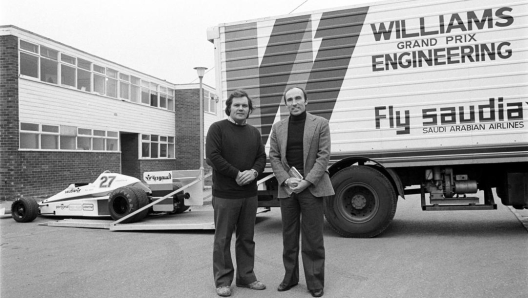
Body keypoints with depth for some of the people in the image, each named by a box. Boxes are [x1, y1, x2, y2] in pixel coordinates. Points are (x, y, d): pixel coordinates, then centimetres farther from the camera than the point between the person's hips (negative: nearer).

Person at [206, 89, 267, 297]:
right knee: (223, 239, 2)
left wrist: (254, 171, -10)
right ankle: (222, 280, 13)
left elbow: (261, 157, 11)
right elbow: (213, 157, -13)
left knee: (247, 238, 12)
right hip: (225, 194, -5)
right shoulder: (218, 128, -3)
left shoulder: (254, 132, 14)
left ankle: (246, 276, 23)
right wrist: (237, 174, -16)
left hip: (249, 194, 5)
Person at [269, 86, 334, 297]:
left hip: (311, 187, -3)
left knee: (313, 238, 0)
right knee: (289, 235, 10)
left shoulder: (320, 124, 1)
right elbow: (274, 157, 7)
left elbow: (323, 156, -5)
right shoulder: (278, 127, 11)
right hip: (287, 188, 3)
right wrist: (286, 180, -9)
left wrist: (306, 181, -14)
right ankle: (290, 277, 23)